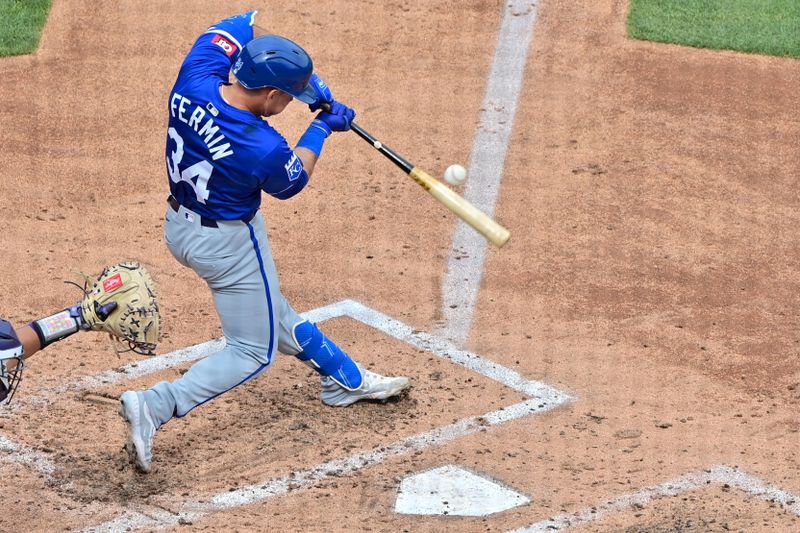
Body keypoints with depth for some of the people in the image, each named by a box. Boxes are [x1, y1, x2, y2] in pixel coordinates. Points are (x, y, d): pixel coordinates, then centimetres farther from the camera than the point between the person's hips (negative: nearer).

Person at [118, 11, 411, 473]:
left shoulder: (193, 79, -19)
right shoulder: (265, 148, -34)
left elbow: (244, 24, 0)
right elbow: (291, 183, -8)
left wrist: (305, 75, -3)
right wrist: (321, 128, 4)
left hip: (179, 226, 9)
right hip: (228, 244, -9)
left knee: (270, 315, 26)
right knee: (253, 352, 9)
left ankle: (345, 380, 47)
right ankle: (155, 406, -5)